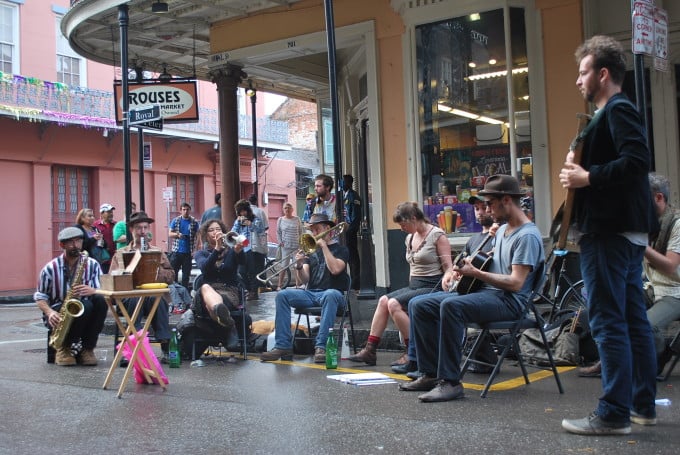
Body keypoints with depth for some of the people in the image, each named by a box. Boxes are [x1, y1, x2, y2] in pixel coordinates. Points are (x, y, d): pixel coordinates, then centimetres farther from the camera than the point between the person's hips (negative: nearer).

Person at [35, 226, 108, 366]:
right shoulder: (51, 268, -4)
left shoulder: (92, 265, 1)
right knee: (86, 307, -34)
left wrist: (93, 291, -27)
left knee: (100, 300, -30)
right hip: (59, 314, -3)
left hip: (85, 314, 3)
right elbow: (40, 296, 2)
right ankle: (64, 347, -9)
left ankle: (87, 348, -16)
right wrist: (49, 312, -18)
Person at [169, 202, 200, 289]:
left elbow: (197, 236, 1)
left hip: (188, 252, -1)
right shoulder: (175, 221, 5)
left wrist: (195, 249, -9)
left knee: (186, 273, 6)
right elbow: (170, 234, 7)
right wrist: (177, 234, -15)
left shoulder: (194, 222, 1)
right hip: (176, 251, 1)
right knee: (173, 272, 1)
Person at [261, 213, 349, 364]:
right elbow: (304, 280, 10)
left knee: (330, 295, -40)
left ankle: (321, 346, -41)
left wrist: (324, 246, -7)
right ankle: (283, 346, -24)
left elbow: (335, 269, -14)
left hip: (331, 293, -4)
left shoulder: (340, 249, 8)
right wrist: (299, 266, -10)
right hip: (311, 294, 4)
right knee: (282, 295, -20)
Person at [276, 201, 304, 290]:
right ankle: (279, 285, 3)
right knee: (284, 266, -2)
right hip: (285, 246, -1)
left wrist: (300, 241, 1)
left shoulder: (297, 219, 7)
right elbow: (278, 232, 10)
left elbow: (301, 231, 10)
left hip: (296, 246, 1)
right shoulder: (280, 219, 6)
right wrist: (280, 242, 0)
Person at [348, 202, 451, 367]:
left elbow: (448, 267, -13)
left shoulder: (437, 235, -9)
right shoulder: (410, 238, 15)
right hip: (414, 286, 8)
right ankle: (369, 350, -9)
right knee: (383, 300, -11)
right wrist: (410, 289, 13)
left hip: (432, 288, -8)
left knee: (394, 303, -23)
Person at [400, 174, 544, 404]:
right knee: (418, 305, -1)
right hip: (485, 292, 10)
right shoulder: (502, 230, 19)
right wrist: (458, 270, 10)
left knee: (451, 306, -37)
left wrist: (475, 273, -18)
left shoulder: (527, 236, -12)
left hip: (508, 301, -10)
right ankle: (432, 374, -1)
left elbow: (516, 283, -20)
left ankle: (450, 382, -32)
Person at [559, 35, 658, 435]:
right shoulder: (619, 111, 21)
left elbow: (637, 160, -23)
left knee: (608, 322, -9)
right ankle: (643, 404, 19)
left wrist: (588, 177, -18)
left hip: (609, 232, -11)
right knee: (634, 319, 12)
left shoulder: (617, 109, -10)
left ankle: (614, 414, -5)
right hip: (629, 230, 11)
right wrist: (583, 168, 9)